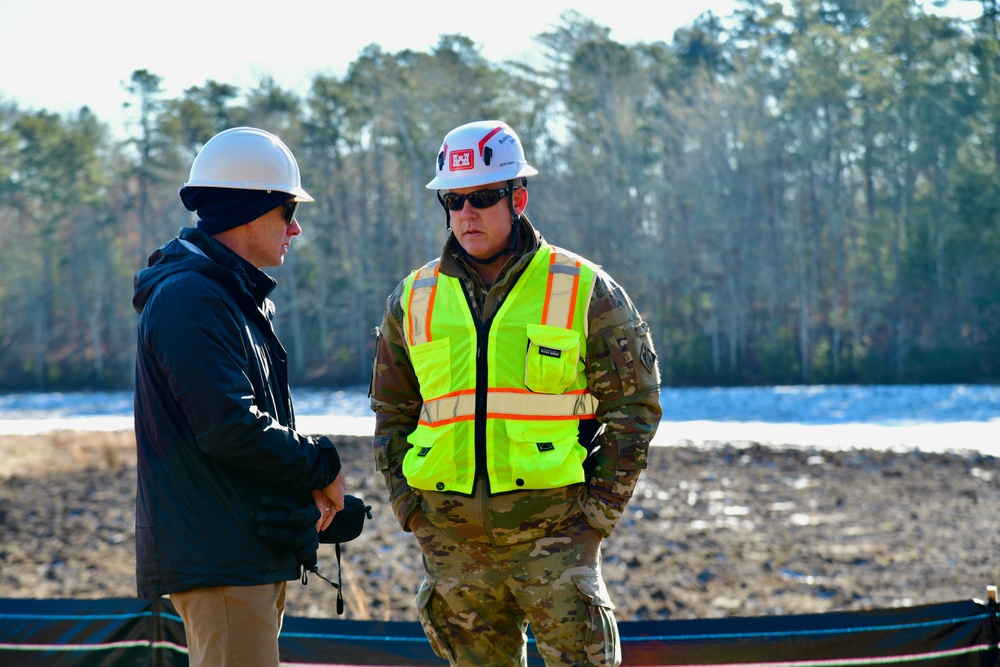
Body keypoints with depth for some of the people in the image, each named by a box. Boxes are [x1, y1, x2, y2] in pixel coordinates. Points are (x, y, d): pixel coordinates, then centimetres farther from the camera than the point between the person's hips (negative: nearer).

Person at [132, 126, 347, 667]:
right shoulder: (190, 298, -16)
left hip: (253, 553, 11)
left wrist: (305, 483, 3)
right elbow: (228, 427, -23)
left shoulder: (241, 298, 19)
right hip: (216, 556, -11)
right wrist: (321, 469, -10)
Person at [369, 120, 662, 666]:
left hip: (553, 532, -3)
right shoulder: (413, 300, 10)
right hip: (451, 535, 3)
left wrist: (601, 506, -4)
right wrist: (408, 506, 7)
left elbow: (634, 403, 3)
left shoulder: (584, 291, 1)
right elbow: (391, 414, 18)